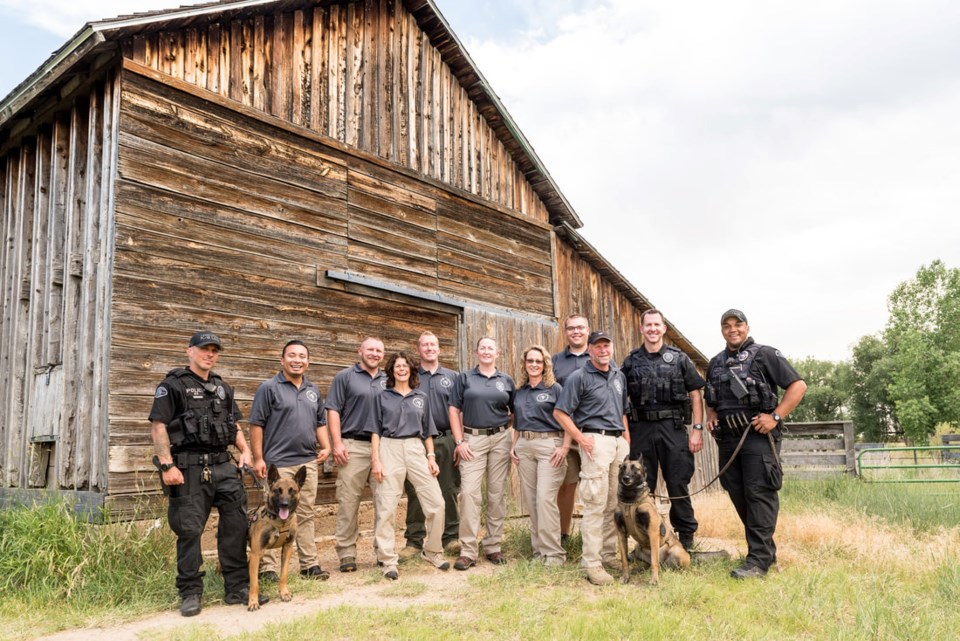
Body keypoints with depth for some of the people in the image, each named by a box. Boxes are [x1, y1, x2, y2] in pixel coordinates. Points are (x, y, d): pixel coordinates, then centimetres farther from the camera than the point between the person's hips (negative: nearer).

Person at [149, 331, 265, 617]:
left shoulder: (223, 388, 18)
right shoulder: (173, 385, -2)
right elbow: (158, 426, -9)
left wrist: (245, 449, 8)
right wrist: (167, 466, -16)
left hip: (223, 465, 6)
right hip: (189, 468, -6)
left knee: (236, 525, 3)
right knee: (189, 530, 0)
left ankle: (237, 588, 13)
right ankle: (190, 593, 13)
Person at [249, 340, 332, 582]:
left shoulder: (313, 390, 14)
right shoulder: (269, 387, -4)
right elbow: (256, 424, -6)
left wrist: (326, 446, 6)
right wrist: (258, 458, -10)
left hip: (308, 462, 6)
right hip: (278, 463, -5)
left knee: (307, 514, 10)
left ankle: (309, 564, 17)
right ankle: (267, 567, 8)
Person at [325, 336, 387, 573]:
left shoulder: (388, 381, 17)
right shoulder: (344, 377, 5)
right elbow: (333, 410, -1)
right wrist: (337, 443, -10)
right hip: (353, 446, -4)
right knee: (348, 501, -2)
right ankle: (346, 553, 7)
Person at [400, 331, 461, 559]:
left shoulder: (452, 377, 11)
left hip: (446, 440, 1)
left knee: (449, 490, 6)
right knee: (415, 493, 2)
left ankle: (451, 538, 17)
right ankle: (414, 541, 11)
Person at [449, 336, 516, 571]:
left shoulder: (506, 381, 11)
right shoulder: (464, 378, 6)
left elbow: (515, 412, 17)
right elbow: (454, 411, 2)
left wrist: (506, 429, 2)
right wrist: (459, 441, -7)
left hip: (500, 439, 2)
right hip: (472, 439, -2)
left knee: (497, 494, 5)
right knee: (469, 492, -9)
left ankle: (493, 546, 15)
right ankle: (468, 551, -5)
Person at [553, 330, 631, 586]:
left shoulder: (619, 376, 17)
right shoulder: (579, 377, -4)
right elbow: (560, 412, -7)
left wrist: (627, 438, 14)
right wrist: (580, 438, -11)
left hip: (619, 441, 7)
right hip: (596, 441, -7)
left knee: (615, 504, 10)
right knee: (595, 505, -8)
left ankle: (610, 554, 22)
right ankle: (592, 564, -3)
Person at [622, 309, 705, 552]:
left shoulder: (679, 358, 5)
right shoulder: (631, 362, 8)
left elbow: (696, 395, 4)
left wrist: (697, 429, -4)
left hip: (673, 429, -1)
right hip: (641, 429, 2)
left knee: (678, 485, 2)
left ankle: (686, 539, 15)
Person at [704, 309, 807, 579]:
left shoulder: (764, 355, -2)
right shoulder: (715, 363, 16)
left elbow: (798, 385, -6)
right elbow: (710, 400, 29)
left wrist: (775, 417, -14)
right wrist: (710, 416, 7)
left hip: (758, 435, -6)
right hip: (727, 438, 7)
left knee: (759, 494, -8)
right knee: (738, 496, 9)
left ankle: (759, 560, -7)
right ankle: (766, 550, 23)